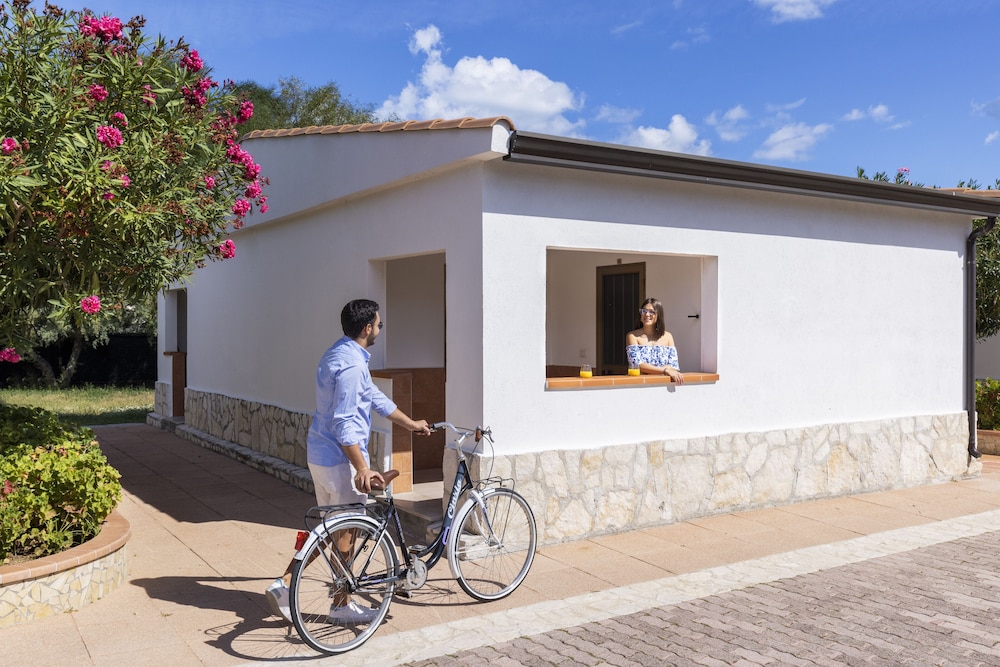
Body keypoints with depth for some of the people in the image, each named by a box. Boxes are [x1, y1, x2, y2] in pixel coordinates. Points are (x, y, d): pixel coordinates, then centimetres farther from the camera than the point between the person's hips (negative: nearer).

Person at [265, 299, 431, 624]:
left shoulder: (337, 354, 13)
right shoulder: (352, 364, -21)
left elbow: (374, 396, 22)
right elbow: (344, 423, -25)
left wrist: (410, 423, 29)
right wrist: (363, 469, -25)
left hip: (320, 455, 10)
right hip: (341, 459, -10)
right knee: (345, 533, 4)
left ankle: (284, 584, 17)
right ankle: (341, 606, 17)